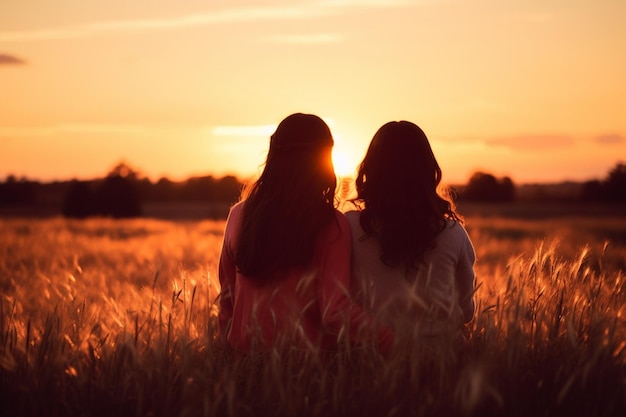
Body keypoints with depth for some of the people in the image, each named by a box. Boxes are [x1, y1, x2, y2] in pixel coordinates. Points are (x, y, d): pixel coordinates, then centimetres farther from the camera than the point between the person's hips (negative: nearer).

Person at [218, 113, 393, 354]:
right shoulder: (330, 223, -12)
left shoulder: (239, 214, 0)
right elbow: (336, 311, -17)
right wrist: (392, 342, -10)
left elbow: (226, 298, 9)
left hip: (245, 359, 4)